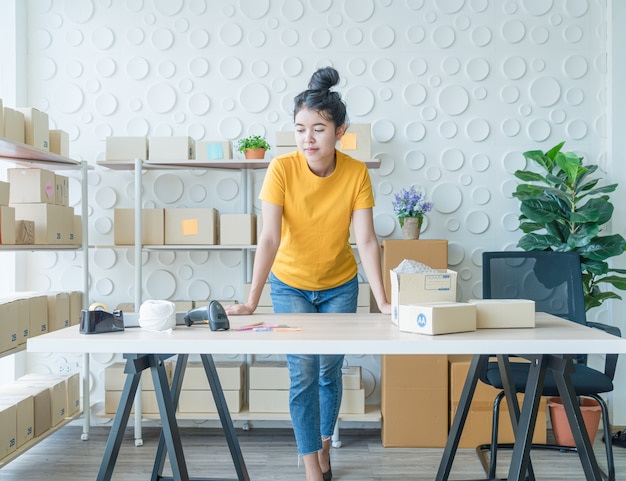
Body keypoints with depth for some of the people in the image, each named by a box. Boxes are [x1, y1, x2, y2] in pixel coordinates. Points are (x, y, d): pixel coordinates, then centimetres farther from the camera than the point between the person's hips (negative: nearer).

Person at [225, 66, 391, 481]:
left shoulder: (356, 173, -18)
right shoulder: (282, 169, -23)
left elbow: (366, 240, -21)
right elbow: (270, 238, -28)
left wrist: (382, 301, -28)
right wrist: (251, 302, -34)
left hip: (339, 285, 2)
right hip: (290, 284, -1)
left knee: (330, 372, 10)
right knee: (303, 375, -5)